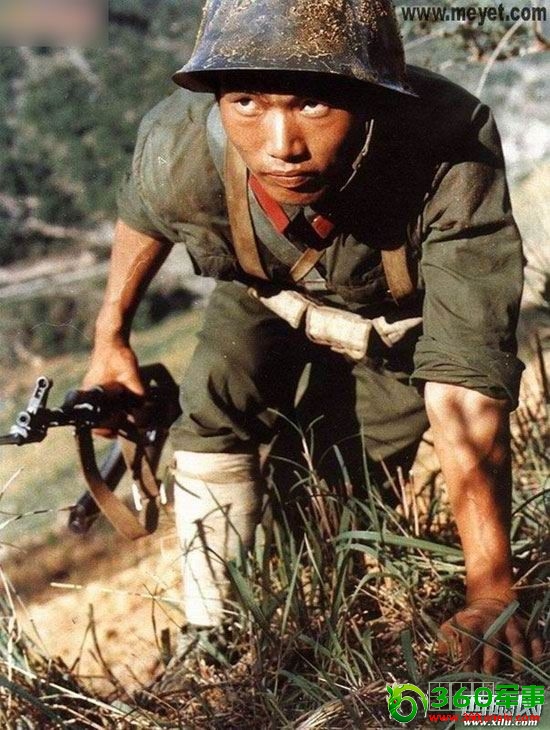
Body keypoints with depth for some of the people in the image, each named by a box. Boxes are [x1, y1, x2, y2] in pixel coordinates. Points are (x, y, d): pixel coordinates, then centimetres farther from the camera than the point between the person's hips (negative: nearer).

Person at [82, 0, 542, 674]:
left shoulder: (450, 151, -45)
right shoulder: (177, 147, -36)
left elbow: (465, 376, -47)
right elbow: (141, 217, -8)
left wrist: (490, 587, -48)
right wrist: (110, 335, 2)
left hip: (398, 315, -1)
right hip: (265, 298, 1)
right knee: (212, 406, -23)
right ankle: (215, 630, -9)